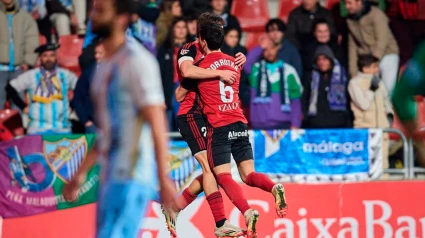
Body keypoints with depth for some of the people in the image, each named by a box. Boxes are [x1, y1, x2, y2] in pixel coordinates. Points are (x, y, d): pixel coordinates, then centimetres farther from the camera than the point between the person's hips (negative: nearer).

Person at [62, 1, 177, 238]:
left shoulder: (137, 60, -11)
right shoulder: (105, 66, 16)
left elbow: (157, 124, -15)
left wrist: (164, 179, -20)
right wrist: (82, 173, 24)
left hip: (132, 176, -9)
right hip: (111, 175, 9)